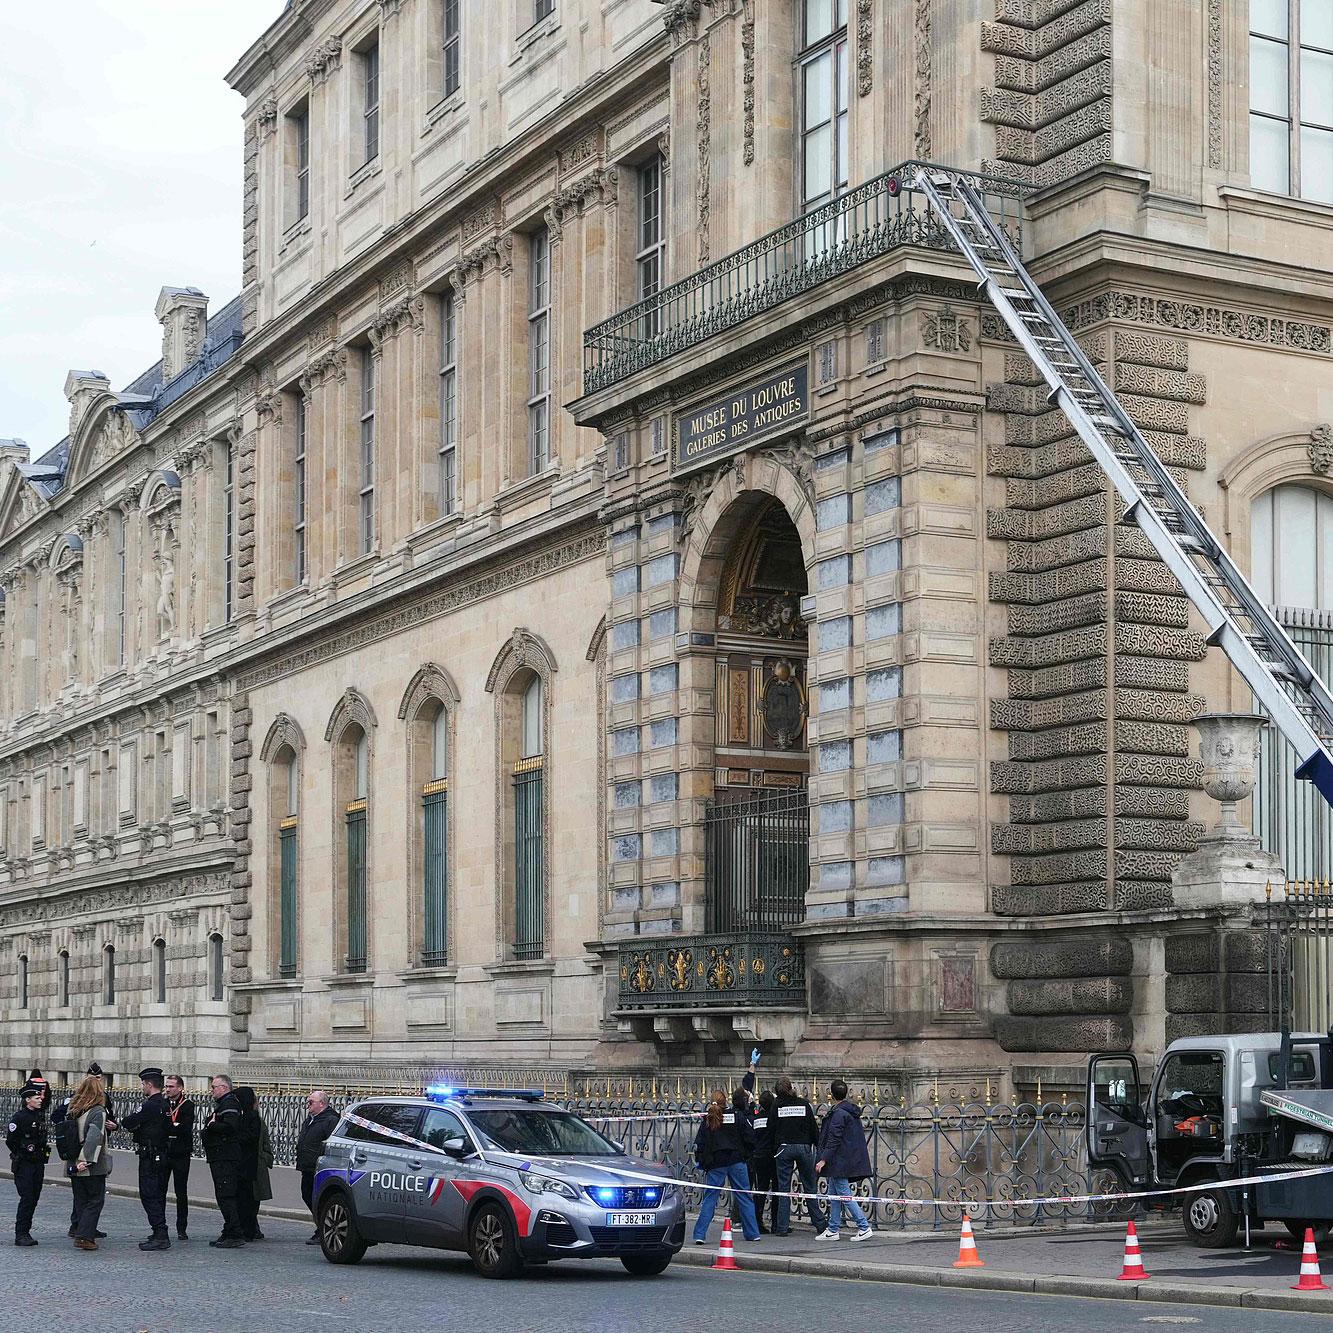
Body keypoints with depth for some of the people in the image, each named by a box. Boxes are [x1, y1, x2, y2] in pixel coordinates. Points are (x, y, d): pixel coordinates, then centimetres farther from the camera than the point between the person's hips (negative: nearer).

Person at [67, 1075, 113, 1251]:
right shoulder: (98, 1111, -13)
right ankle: (84, 1236, -8)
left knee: (80, 1201, 16)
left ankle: (80, 1232, 18)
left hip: (74, 1165, 6)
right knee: (95, 1201, 1)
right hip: (94, 1167, -6)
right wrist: (87, 1161, -21)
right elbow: (94, 1137, -21)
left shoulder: (73, 1110, 7)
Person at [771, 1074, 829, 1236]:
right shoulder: (804, 1104, 2)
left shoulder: (776, 1105, 1)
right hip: (804, 1147, 1)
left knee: (783, 1189, 3)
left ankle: (782, 1227, 0)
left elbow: (772, 1130, 1)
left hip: (783, 1148, -1)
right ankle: (820, 1224, 10)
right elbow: (814, 1127, 3)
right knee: (810, 1188, 8)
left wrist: (774, 1150, 9)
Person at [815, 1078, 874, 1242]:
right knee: (834, 1195, 14)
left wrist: (824, 1159, -19)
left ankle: (864, 1227, -9)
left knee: (844, 1195, -7)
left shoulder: (839, 1113, -16)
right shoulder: (851, 1110, 13)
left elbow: (834, 1140, -21)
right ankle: (833, 1230, 16)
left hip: (840, 1161, -10)